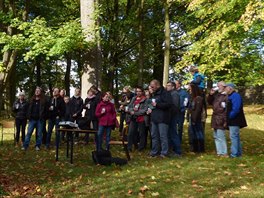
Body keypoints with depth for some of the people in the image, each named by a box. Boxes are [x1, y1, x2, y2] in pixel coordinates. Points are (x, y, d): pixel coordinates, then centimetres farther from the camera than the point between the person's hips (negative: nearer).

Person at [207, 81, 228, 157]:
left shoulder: (226, 96, -14)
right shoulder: (216, 95, 12)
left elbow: (227, 110, -19)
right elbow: (209, 102, 22)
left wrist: (225, 121, -20)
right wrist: (210, 94, 6)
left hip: (221, 120, -9)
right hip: (215, 119, 9)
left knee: (221, 137, -5)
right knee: (216, 137, 14)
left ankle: (224, 153, 6)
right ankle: (219, 152, 24)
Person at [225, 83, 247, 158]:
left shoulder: (236, 96, -16)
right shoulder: (230, 96, 15)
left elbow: (236, 109, -25)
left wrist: (229, 117, -17)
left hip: (235, 121, -10)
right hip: (232, 121, 10)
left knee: (233, 136, -7)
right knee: (236, 136, 15)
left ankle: (234, 153, -3)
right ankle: (238, 152, 24)